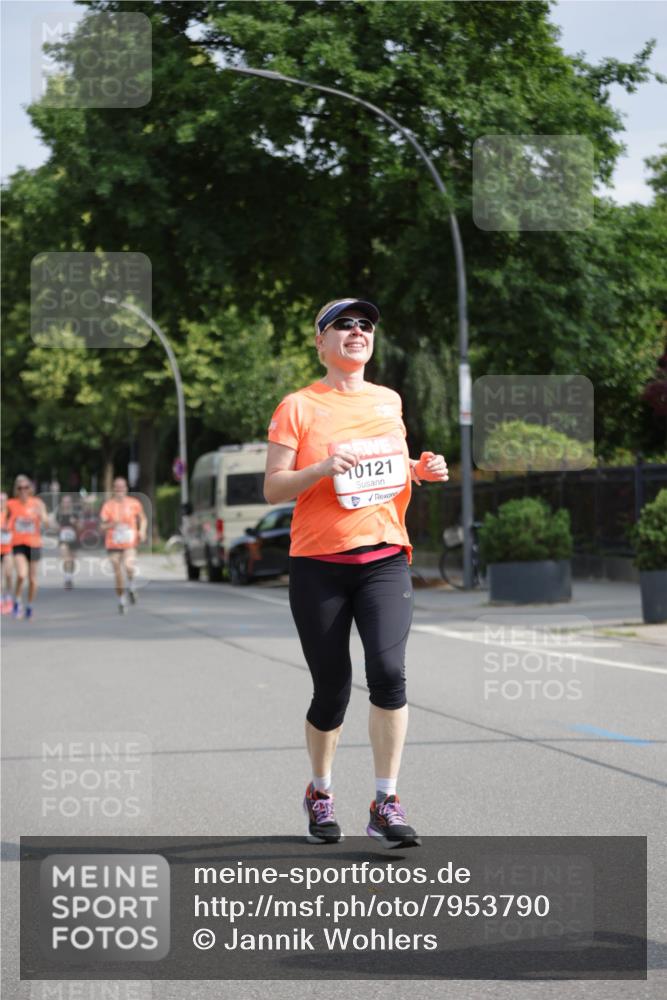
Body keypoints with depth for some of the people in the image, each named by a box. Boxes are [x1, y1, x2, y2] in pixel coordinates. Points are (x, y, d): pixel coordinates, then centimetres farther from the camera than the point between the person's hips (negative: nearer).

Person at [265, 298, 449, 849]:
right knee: (331, 689, 2)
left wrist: (422, 469, 7)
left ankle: (386, 803, -9)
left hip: (384, 559, 2)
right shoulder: (298, 406, 0)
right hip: (318, 563, -2)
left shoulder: (389, 401, 13)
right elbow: (273, 488, -4)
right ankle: (320, 793, 27)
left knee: (388, 671, -17)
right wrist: (324, 467, -20)